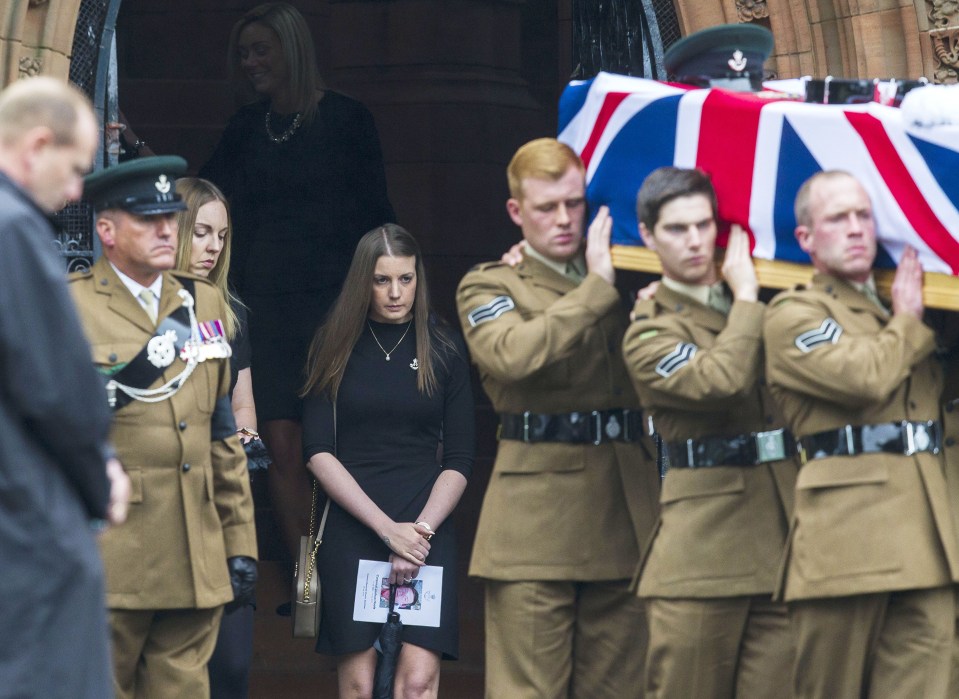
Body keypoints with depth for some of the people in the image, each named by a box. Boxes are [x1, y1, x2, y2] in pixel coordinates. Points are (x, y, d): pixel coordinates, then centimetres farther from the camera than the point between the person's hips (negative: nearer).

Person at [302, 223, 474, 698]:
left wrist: (422, 529, -8)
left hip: (425, 528, 0)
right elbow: (318, 454, 0)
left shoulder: (443, 350, 8)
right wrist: (387, 529, -9)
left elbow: (459, 461, 8)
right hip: (351, 530, 0)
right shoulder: (334, 347, 6)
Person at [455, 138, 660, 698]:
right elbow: (514, 355, -18)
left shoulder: (627, 277, 18)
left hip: (624, 513, 4)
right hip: (537, 519, -4)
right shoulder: (488, 287, 4)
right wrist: (596, 288, -16)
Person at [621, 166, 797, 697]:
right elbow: (721, 380, -20)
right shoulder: (649, 332, -2)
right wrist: (746, 296, -10)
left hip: (783, 535, 5)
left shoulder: (759, 307, 17)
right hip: (702, 549, -5)